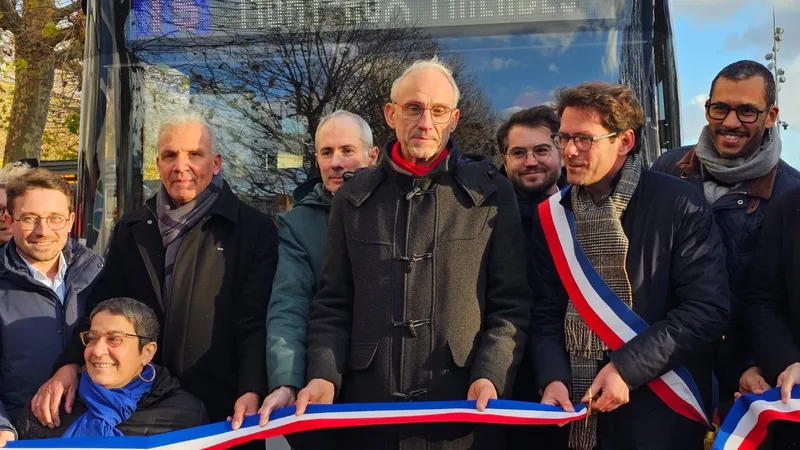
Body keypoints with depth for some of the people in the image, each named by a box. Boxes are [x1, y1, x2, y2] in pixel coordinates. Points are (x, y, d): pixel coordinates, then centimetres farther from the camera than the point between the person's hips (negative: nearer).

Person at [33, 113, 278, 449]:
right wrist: (70, 365, -7)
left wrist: (251, 391, -23)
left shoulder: (254, 229, -4)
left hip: (223, 410, -3)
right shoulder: (131, 230, 11)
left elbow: (256, 321, -9)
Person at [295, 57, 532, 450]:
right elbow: (332, 304, 7)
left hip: (463, 414, -1)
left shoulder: (490, 193, 1)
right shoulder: (354, 197, 7)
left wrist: (490, 375, -12)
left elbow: (511, 303, 1)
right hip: (368, 413, 2)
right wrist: (324, 374, -7)